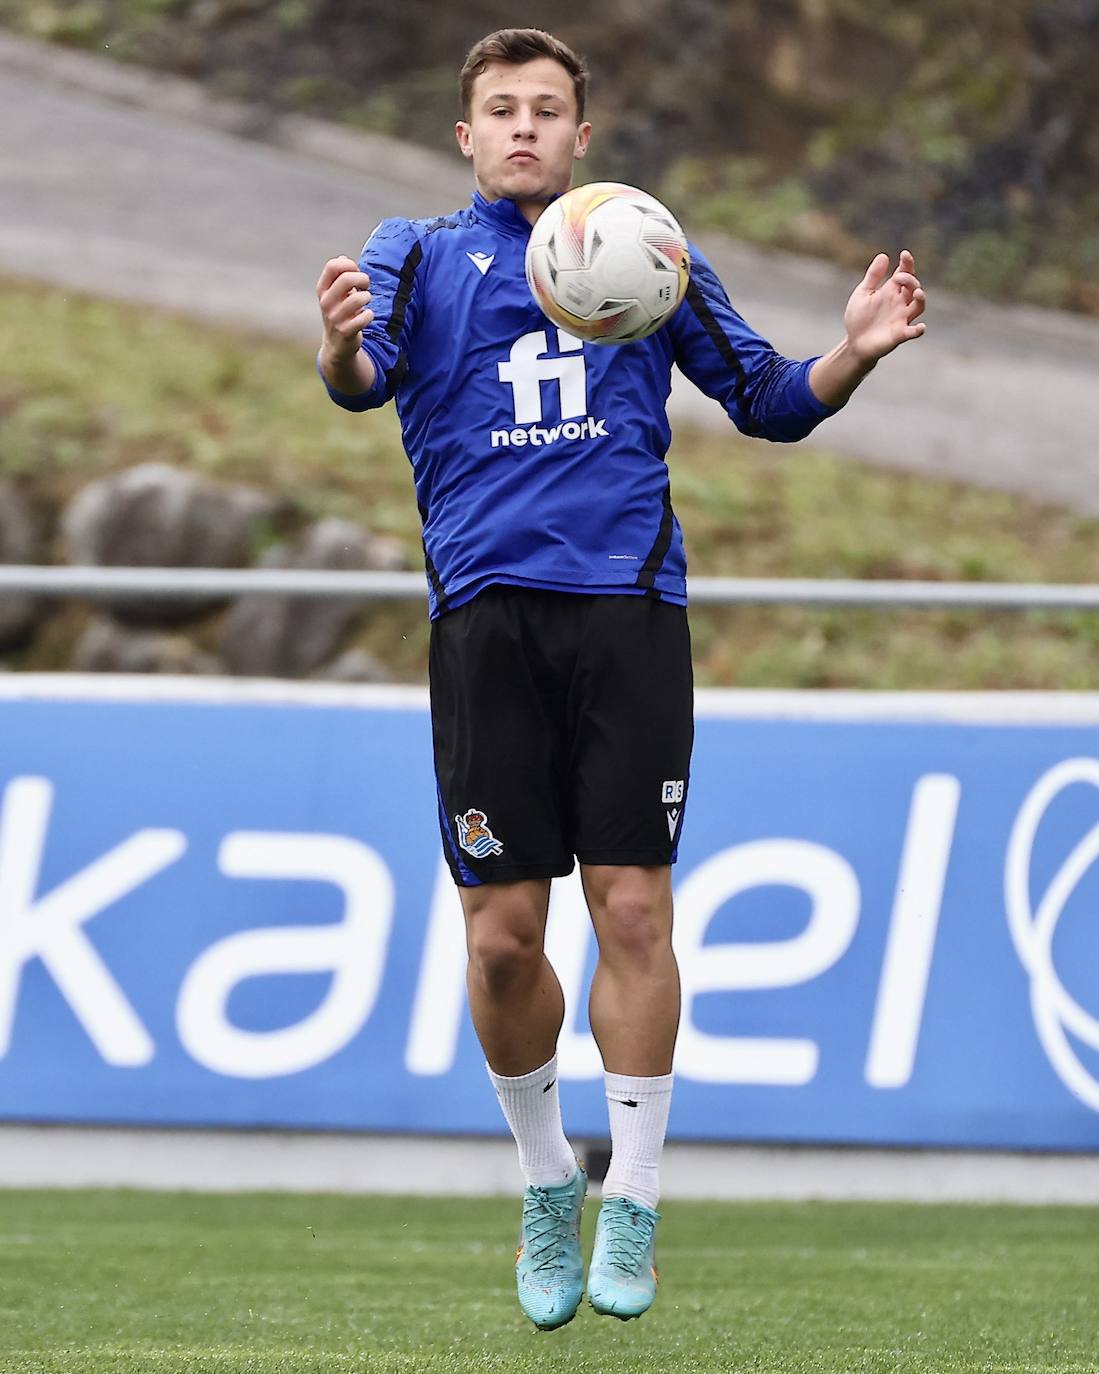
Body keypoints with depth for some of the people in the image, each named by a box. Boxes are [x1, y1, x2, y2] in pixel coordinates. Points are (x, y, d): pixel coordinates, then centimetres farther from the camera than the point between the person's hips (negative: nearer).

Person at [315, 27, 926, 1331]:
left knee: (633, 908, -7)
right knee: (502, 932, -2)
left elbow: (769, 401, 17)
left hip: (627, 607, 0)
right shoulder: (419, 253, 11)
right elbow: (369, 374, -10)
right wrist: (342, 347, -34)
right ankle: (546, 1176, 20)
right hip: (486, 615, 0)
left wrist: (853, 353, -3)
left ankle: (630, 1201, 1)